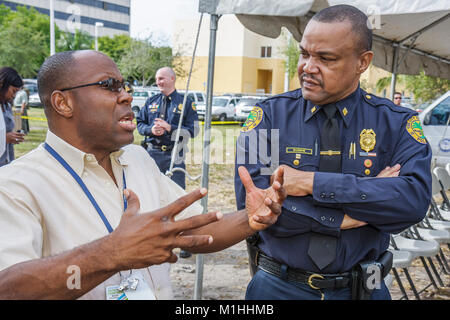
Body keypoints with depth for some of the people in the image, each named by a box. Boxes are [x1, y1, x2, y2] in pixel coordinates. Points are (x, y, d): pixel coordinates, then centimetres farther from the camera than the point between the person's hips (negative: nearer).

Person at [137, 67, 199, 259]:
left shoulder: (186, 103, 4)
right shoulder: (151, 102, 14)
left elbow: (193, 130, -3)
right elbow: (140, 123, 16)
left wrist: (170, 128, -14)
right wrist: (151, 129, -6)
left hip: (174, 156, -4)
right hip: (152, 153, 4)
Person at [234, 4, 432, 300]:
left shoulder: (396, 124, -6)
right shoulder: (269, 116, -8)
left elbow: (415, 199, -22)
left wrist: (311, 183, -26)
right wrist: (346, 217, -21)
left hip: (362, 289, 1)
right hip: (278, 286, -1)